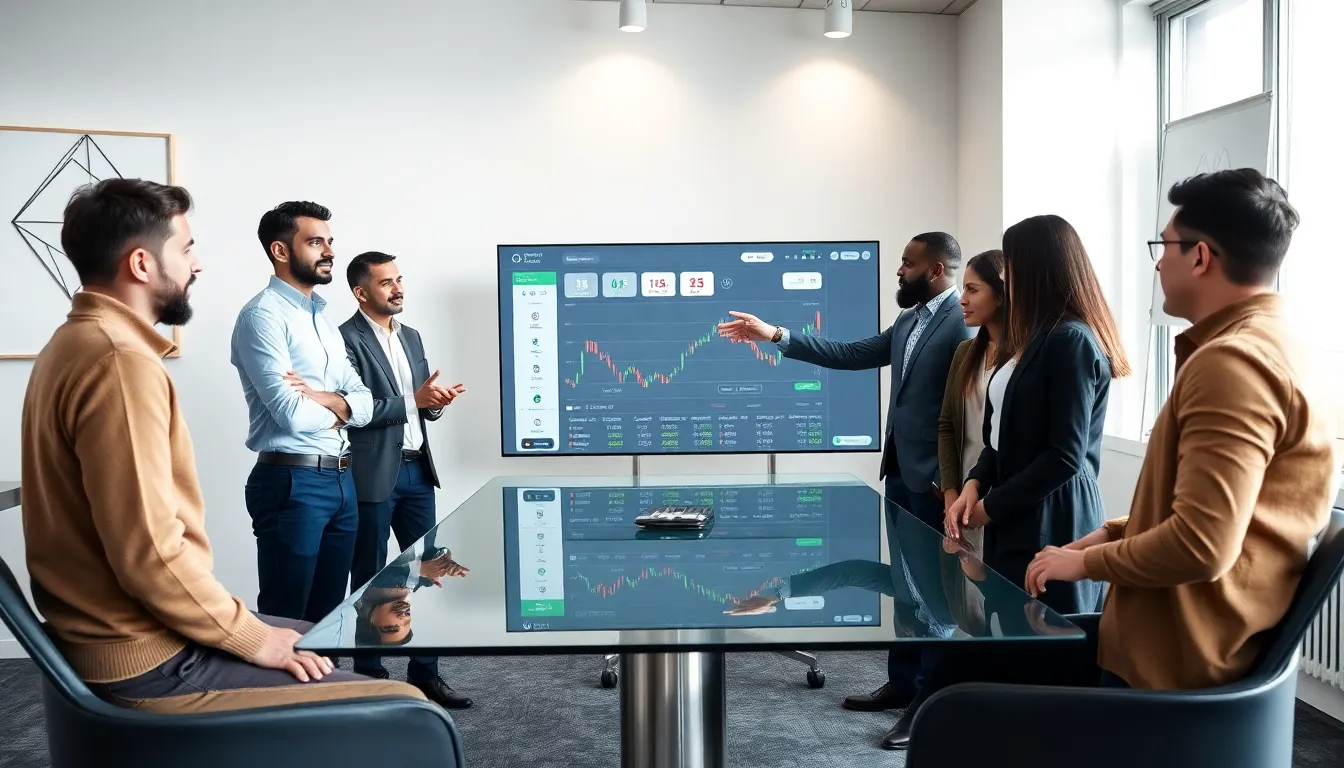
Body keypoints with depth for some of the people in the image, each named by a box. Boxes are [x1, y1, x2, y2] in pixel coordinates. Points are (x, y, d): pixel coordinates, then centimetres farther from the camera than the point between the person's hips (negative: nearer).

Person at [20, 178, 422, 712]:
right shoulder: (120, 362, -21)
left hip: (117, 630, 11)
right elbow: (150, 555, -26)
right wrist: (253, 638, -13)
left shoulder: (76, 344, 12)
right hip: (148, 662, -11)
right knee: (402, 710, -12)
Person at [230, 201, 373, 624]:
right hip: (293, 482, -8)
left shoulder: (324, 320, 16)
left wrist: (322, 397, -11)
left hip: (341, 479, 8)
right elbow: (291, 413, -20)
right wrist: (340, 408, -1)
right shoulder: (263, 314, -11)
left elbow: (364, 402, 9)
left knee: (329, 613, 16)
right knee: (284, 618, 3)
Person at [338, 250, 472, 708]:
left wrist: (436, 402, -6)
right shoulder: (346, 339, -10)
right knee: (370, 580, 4)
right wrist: (414, 400, -19)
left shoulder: (411, 337, 14)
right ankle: (369, 677, 16)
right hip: (374, 474, -7)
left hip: (416, 469, 7)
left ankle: (424, 673, 20)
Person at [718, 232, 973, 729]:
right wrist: (776, 336, 12)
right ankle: (904, 682, 26)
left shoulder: (965, 322, -15)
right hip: (900, 473, 9)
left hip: (936, 480, -9)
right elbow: (853, 355, 16)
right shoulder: (909, 321, 15)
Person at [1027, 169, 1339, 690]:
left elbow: (1201, 544, -28)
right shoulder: (1259, 346, 14)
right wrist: (1109, 534, 10)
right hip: (1183, 639, 10)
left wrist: (1087, 562, -12)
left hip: (1176, 660, -10)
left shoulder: (1232, 363, -21)